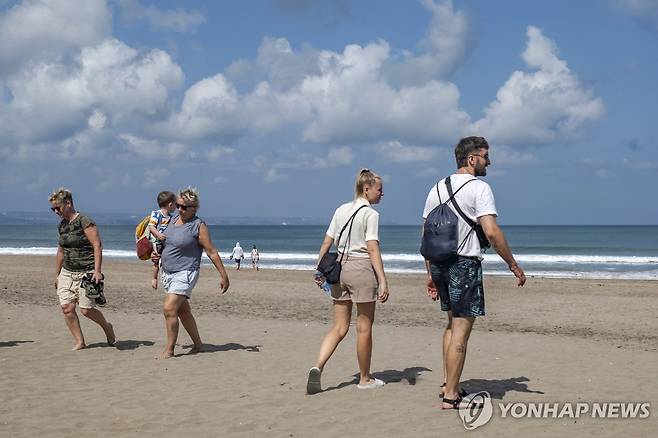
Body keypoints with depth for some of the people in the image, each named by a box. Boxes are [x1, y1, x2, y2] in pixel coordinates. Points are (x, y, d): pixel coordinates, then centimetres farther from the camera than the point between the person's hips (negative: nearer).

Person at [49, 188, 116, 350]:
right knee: (66, 307, -7)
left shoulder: (84, 221, -11)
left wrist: (97, 271, -23)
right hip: (67, 273, 7)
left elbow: (97, 246, -16)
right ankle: (80, 342, 4)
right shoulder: (61, 225, 12)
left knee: (86, 310, -8)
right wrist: (57, 274, 23)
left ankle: (107, 327, 21)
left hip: (86, 273, -7)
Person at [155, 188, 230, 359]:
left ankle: (169, 349, -8)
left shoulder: (199, 226, -13)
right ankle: (198, 344, 27)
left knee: (169, 309, -17)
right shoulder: (175, 218, 8)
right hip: (167, 272, 8)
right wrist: (157, 253, 6)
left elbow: (212, 252, -11)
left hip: (185, 274, -8)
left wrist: (224, 276, -10)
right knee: (183, 311, 14)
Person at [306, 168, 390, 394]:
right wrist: (383, 281, -17)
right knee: (364, 328, 6)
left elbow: (327, 242, 11)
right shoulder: (370, 214, -8)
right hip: (362, 268, -6)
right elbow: (372, 249, -16)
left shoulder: (341, 210, 11)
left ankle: (318, 367, -10)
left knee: (339, 328, 10)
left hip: (340, 267, 6)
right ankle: (365, 379, 17)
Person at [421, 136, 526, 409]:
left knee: (452, 323, 21)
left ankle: (448, 384, 24)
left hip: (439, 263, 8)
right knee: (461, 328, -3)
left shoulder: (437, 189, 13)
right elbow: (491, 232, -19)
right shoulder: (479, 188, -9)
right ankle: (451, 396, -1)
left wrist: (431, 274, 18)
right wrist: (514, 266, -11)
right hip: (464, 263, -8)